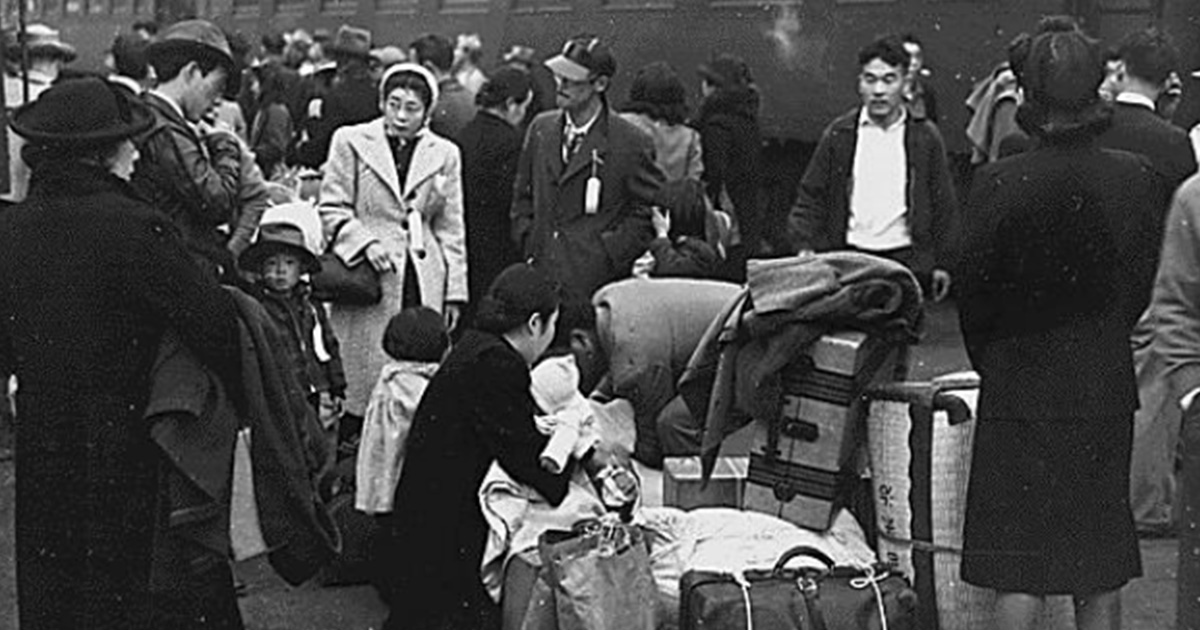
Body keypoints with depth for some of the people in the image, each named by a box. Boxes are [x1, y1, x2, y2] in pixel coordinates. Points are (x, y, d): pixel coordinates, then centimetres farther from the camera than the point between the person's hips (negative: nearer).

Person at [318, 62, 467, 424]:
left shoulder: (445, 154, 13)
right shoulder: (351, 141, 6)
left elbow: (451, 229, 14)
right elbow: (331, 208, 4)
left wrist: (455, 292, 9)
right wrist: (365, 242, -12)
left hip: (425, 284, 2)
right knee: (365, 384, -4)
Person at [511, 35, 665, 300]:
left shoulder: (631, 143, -5)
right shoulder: (541, 128, 11)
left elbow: (652, 211, -2)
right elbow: (523, 195, 21)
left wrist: (609, 254, -9)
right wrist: (528, 243, 9)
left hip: (597, 280, -4)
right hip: (541, 275, 4)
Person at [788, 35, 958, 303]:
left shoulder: (925, 137, 6)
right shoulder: (839, 134, 6)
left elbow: (944, 206, 10)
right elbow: (811, 198, 8)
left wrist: (941, 263, 6)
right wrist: (805, 248, -5)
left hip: (907, 261, 0)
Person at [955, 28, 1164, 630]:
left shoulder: (998, 183, -14)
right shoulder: (1135, 178, -6)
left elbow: (973, 288, -7)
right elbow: (1141, 284, 2)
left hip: (1019, 384, -3)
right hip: (1106, 387, 3)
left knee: (1017, 563, 5)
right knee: (1100, 564, 14)